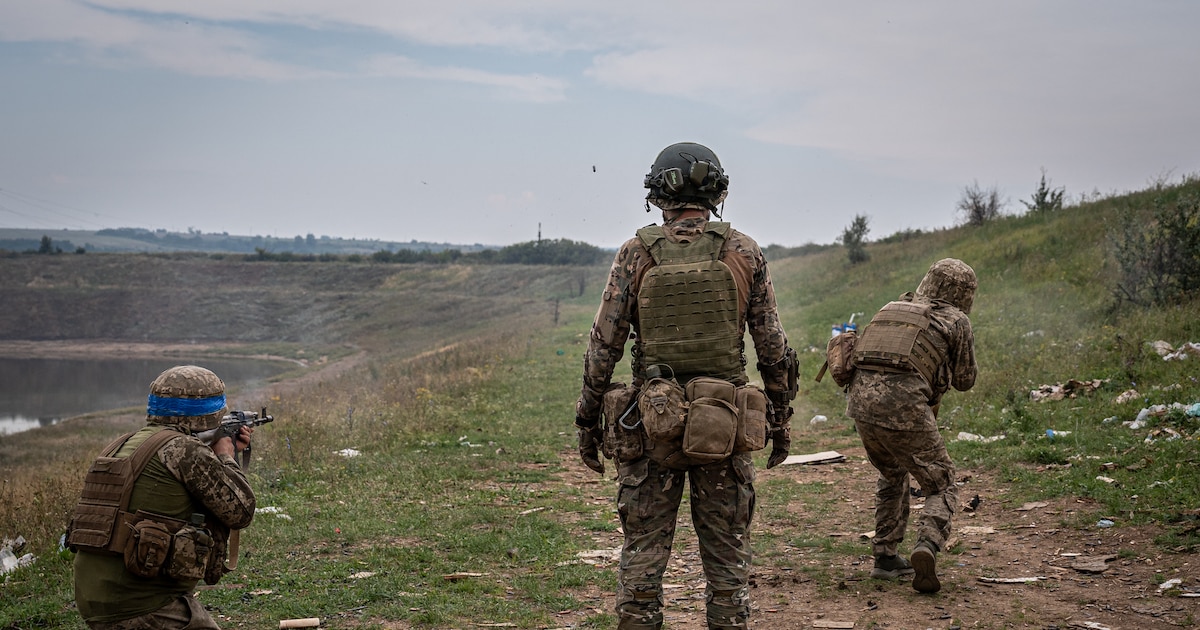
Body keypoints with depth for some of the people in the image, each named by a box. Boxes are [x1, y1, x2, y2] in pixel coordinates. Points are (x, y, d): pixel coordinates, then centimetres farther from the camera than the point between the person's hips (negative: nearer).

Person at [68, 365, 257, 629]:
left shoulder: (123, 446, 14)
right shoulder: (184, 449, -12)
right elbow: (240, 511, -5)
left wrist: (222, 456, 29)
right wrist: (226, 458, 9)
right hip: (146, 608, -9)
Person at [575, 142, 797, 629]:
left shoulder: (636, 254, -3)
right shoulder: (744, 253, 0)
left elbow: (604, 346, -4)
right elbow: (773, 347, 2)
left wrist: (587, 421, 6)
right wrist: (780, 418, 12)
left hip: (651, 423, 0)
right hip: (726, 423, 1)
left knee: (643, 553, 7)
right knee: (727, 555, 10)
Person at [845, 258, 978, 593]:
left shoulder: (892, 308, 25)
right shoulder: (955, 320, 11)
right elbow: (965, 380, 17)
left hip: (860, 399, 6)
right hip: (903, 405, -5)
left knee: (891, 476, 29)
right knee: (941, 487, 9)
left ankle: (886, 557, 28)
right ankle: (927, 547, -17)